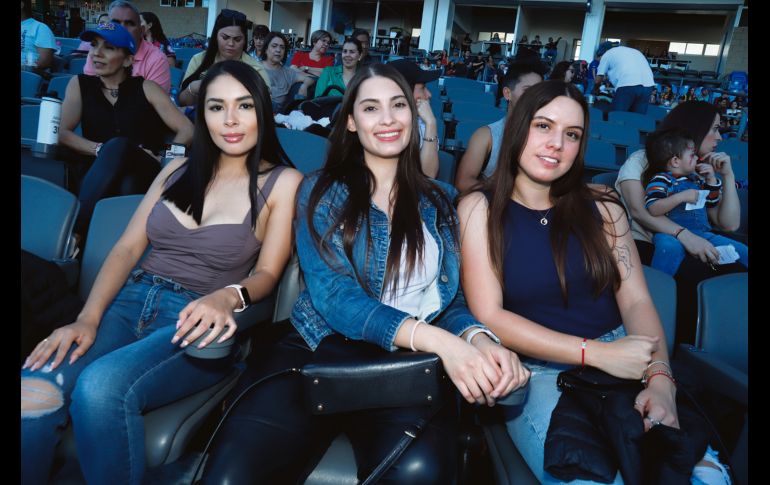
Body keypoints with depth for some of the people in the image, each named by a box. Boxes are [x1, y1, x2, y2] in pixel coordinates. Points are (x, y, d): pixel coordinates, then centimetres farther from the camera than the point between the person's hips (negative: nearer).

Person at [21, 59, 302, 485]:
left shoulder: (283, 181, 3)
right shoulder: (178, 170, 15)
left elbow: (267, 273, -1)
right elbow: (127, 247, 9)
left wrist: (227, 297, -24)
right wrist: (88, 318, -6)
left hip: (197, 323, -4)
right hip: (130, 300, 4)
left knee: (101, 386, -32)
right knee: (34, 392, -24)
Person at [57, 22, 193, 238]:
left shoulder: (146, 88, 11)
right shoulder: (80, 84, 15)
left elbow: (187, 131, 5)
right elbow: (63, 133, 4)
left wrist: (163, 159, -11)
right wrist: (102, 150, -12)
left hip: (145, 176, 0)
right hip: (95, 175, 1)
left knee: (119, 146, -34)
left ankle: (73, 232, -32)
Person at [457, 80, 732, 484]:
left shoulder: (600, 205, 7)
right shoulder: (479, 208, -3)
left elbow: (636, 301, 3)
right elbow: (489, 316, -10)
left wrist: (661, 378, -15)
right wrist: (594, 352, -16)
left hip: (621, 365, 4)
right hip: (538, 373, -3)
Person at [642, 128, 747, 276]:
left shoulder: (696, 178, 19)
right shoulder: (661, 180, -3)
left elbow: (713, 205, 25)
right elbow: (652, 209, -19)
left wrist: (711, 179, 13)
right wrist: (682, 196, -22)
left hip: (701, 233, 7)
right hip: (671, 234, -7)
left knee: (742, 251, 0)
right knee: (670, 246, -42)